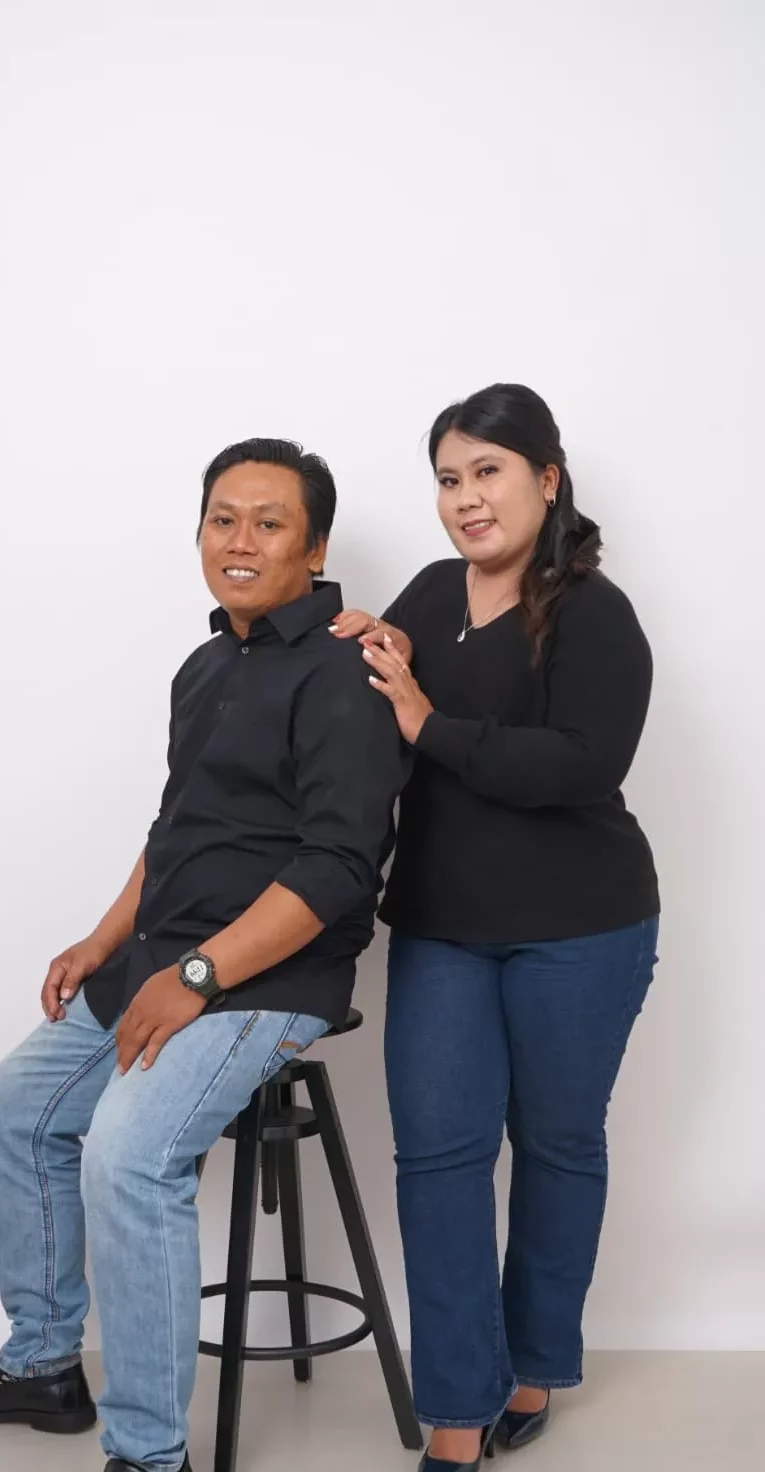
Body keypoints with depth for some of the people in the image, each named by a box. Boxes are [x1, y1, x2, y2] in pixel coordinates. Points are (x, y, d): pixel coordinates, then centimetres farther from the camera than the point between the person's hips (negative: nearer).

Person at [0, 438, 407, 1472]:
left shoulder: (341, 673, -15)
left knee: (127, 1154, -27)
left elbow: (338, 868, -22)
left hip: (269, 980, -10)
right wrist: (103, 947, 12)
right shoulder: (206, 668, 15)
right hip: (159, 962, 10)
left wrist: (197, 975, -23)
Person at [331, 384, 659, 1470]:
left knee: (556, 1143, 12)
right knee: (438, 1149, 0)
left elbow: (581, 768, -26)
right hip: (440, 925, 5)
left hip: (576, 933, -4)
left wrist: (429, 722, -24)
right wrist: (364, 656, -8)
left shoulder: (594, 617, -13)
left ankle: (533, 1369, 33)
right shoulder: (432, 595, 4)